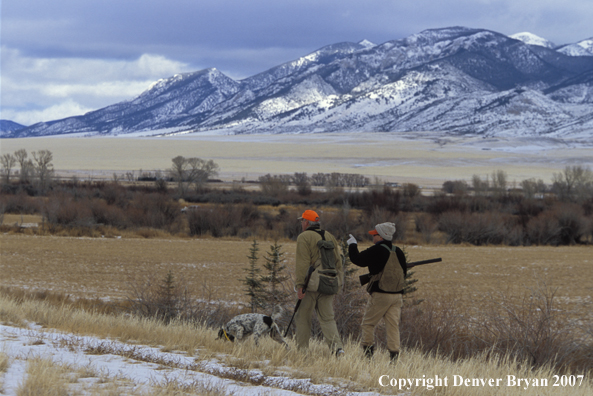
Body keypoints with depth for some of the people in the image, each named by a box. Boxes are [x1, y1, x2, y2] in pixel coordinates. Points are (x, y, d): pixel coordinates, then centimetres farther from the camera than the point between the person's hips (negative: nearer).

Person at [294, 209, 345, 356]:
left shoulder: (304, 237, -6)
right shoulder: (329, 236, 15)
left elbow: (302, 263, -14)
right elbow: (338, 261, 15)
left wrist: (300, 285, -16)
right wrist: (337, 280, 20)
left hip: (311, 283, -6)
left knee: (302, 317, 6)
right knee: (327, 318, 7)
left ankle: (302, 350, 7)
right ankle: (337, 346, -12)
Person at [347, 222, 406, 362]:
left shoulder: (377, 251, -12)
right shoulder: (398, 251, 9)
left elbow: (357, 259, -6)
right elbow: (403, 272, 17)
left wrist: (352, 245, 10)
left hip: (380, 294, -6)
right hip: (397, 295, 6)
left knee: (368, 324, 7)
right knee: (393, 326, 4)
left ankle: (368, 353, 4)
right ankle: (394, 355, -3)